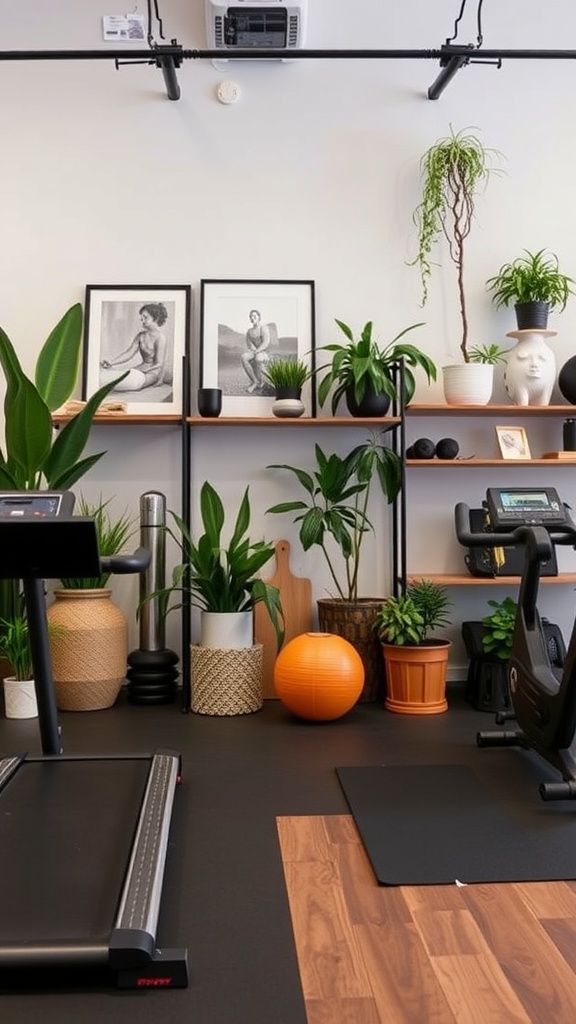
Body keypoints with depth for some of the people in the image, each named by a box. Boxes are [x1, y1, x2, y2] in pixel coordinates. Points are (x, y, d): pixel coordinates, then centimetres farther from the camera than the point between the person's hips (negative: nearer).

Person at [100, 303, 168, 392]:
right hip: (141, 368, 9)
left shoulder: (160, 337, -12)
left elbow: (158, 364, -15)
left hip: (153, 373, -9)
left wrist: (139, 371, -22)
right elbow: (128, 353, 7)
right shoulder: (141, 335, 12)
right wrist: (112, 362, -10)